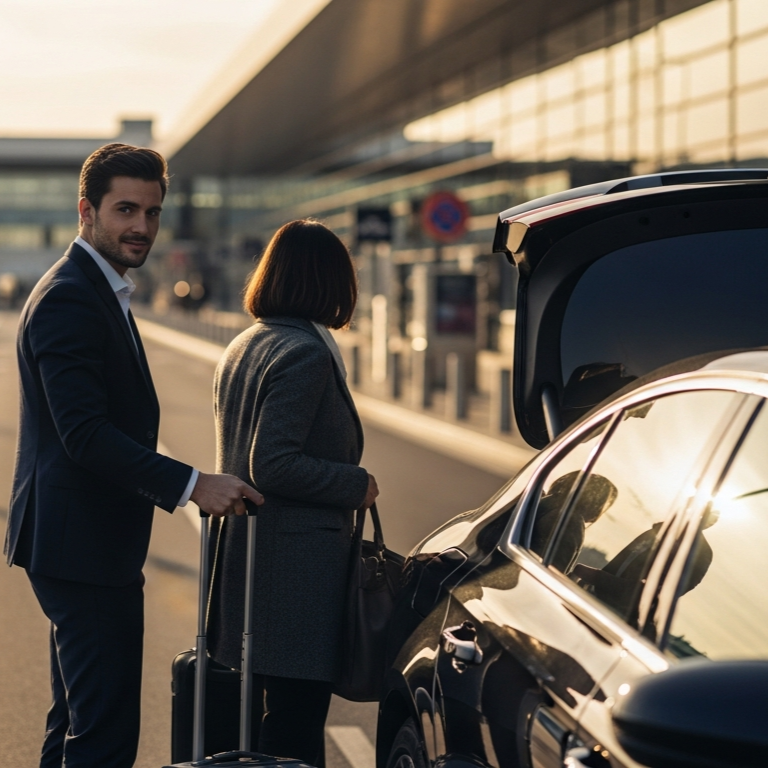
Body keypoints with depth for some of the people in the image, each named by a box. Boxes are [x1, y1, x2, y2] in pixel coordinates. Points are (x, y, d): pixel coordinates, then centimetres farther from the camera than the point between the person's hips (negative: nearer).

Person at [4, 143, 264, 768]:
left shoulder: (101, 293, 17)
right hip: (81, 548, -11)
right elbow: (85, 434, -25)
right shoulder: (68, 299, -17)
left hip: (93, 546, 11)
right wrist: (191, 484, -26)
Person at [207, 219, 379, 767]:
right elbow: (273, 465, -22)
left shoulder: (243, 348, 14)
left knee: (272, 723, 17)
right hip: (296, 567, -10)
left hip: (246, 556, 10)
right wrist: (357, 485, -11)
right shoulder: (306, 354, -15)